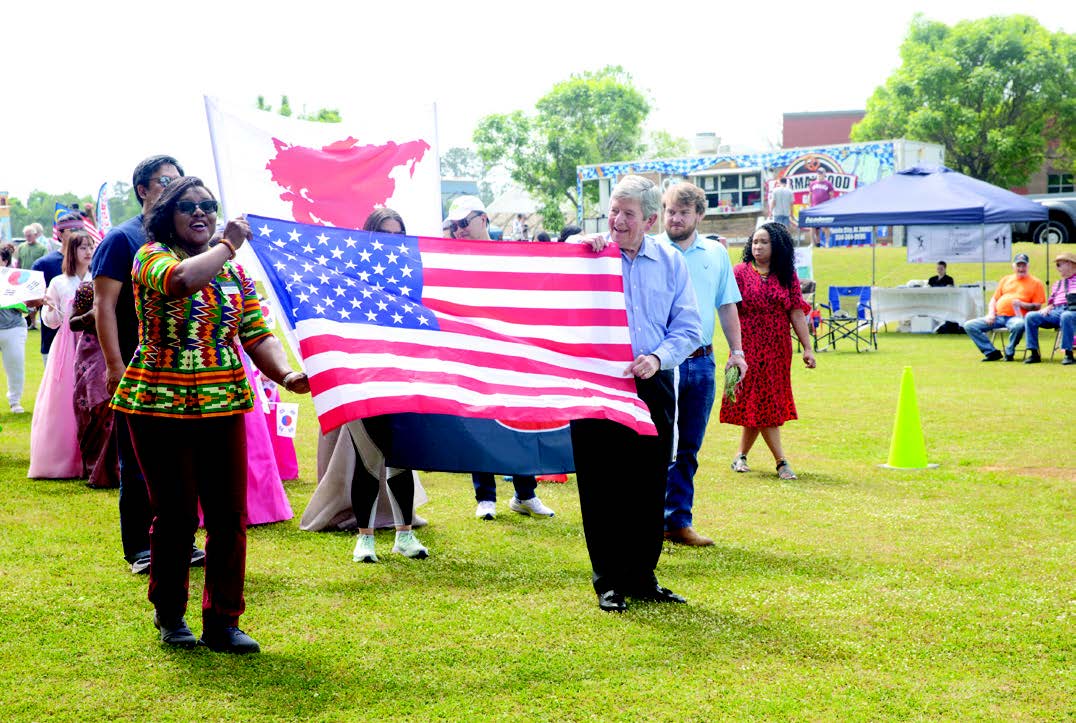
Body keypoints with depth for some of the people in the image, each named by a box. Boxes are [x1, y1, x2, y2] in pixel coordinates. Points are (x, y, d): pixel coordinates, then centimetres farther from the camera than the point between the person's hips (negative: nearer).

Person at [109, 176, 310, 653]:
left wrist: (285, 374, -16)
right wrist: (229, 243, -15)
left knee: (229, 516, 1)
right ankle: (169, 615, 24)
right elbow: (181, 279, -28)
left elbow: (258, 335, 3)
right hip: (159, 405, -4)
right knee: (176, 515, 3)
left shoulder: (235, 271, 12)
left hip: (223, 405, 4)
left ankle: (222, 621, 13)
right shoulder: (151, 257, -3)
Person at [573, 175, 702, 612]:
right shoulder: (589, 255, 2)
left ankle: (642, 576, 21)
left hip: (652, 386, 2)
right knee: (601, 487, 1)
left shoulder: (670, 262, 7)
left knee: (649, 486, 8)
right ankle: (608, 581, 12)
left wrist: (658, 358, -13)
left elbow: (688, 328, 6)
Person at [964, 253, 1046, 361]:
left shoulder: (1035, 283, 9)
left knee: (1019, 325, -43)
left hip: (1015, 317, -5)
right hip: (997, 316, 5)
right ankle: (991, 352, -10)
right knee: (969, 326, -12)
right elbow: (994, 299, 22)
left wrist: (1021, 304, -14)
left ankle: (1009, 353, -15)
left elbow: (1037, 306, 3)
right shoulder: (1005, 279, 23)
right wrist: (991, 314, 4)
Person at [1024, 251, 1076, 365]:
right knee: (1030, 316, -15)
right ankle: (1034, 353, -18)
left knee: (1066, 316, -43)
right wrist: (1048, 308, 2)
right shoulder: (1057, 284, 31)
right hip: (1056, 311, 6)